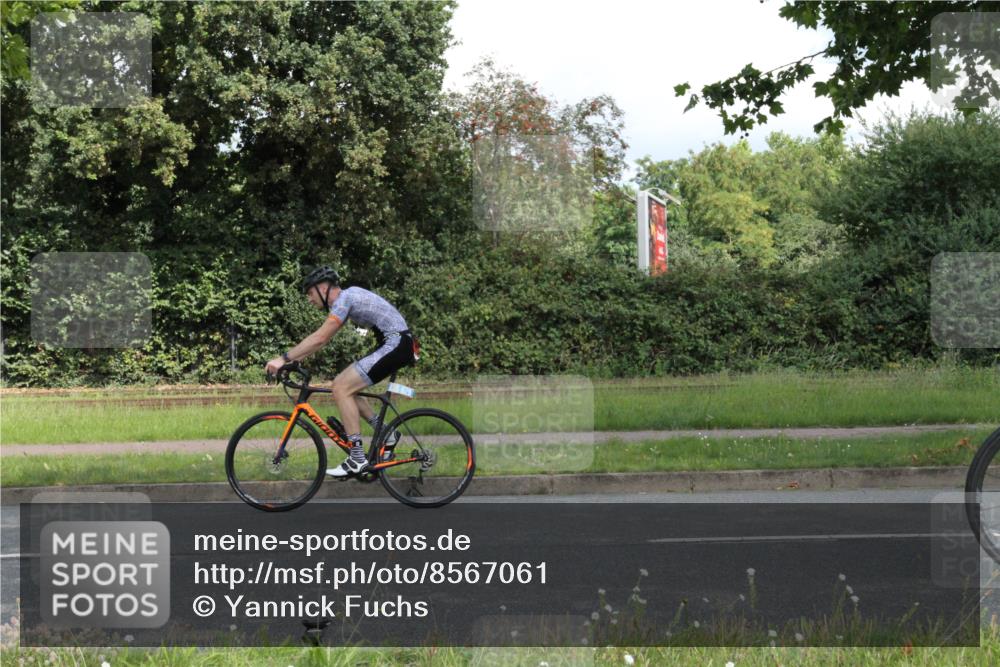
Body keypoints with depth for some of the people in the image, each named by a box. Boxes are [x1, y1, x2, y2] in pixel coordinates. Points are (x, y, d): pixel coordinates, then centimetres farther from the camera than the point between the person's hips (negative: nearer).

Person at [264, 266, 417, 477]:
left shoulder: (345, 298, -13)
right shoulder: (346, 298, 17)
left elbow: (319, 338, -19)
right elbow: (322, 339, 20)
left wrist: (284, 358, -17)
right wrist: (293, 359, 14)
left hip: (395, 343, -10)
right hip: (395, 344, 10)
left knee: (341, 388, -13)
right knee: (342, 386, 10)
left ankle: (358, 459, -13)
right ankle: (386, 434, 15)